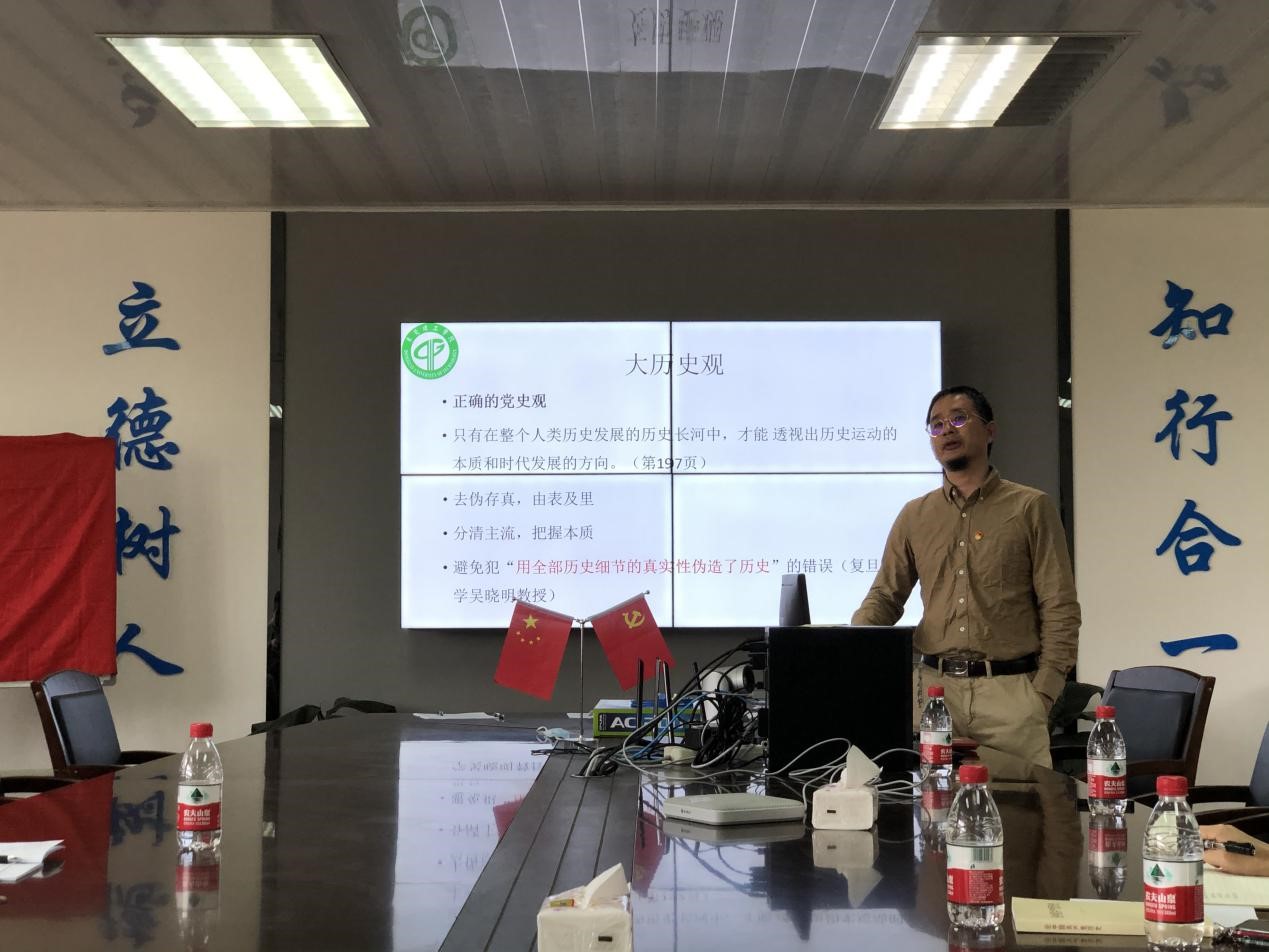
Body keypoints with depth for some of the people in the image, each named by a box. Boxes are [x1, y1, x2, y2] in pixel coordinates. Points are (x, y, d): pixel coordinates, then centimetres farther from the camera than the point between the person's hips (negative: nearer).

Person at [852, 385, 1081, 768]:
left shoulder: (1030, 507, 3)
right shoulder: (914, 516, 13)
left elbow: (1060, 610, 1)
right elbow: (885, 596, 12)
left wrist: (1043, 694, -8)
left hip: (1010, 690, -2)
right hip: (934, 686, 3)